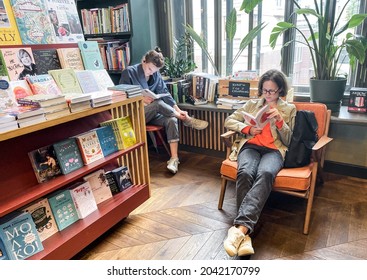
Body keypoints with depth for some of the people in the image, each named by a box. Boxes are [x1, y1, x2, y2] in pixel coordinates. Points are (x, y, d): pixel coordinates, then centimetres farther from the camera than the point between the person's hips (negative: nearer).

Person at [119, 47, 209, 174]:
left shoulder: (156, 75, 7)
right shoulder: (129, 72, -7)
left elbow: (165, 94, 4)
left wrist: (178, 110, -7)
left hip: (152, 113, 5)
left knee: (172, 120, -26)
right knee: (158, 103, -33)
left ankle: (174, 158, -30)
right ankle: (187, 120, -18)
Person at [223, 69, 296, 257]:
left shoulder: (289, 109, 21)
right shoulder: (252, 104, 25)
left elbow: (288, 140, 13)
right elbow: (229, 121, 20)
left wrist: (279, 120, -5)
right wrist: (248, 129, 1)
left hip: (274, 150, -1)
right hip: (250, 146, 1)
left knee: (265, 174, -39)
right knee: (245, 173, -36)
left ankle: (240, 227, -51)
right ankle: (245, 235, -43)